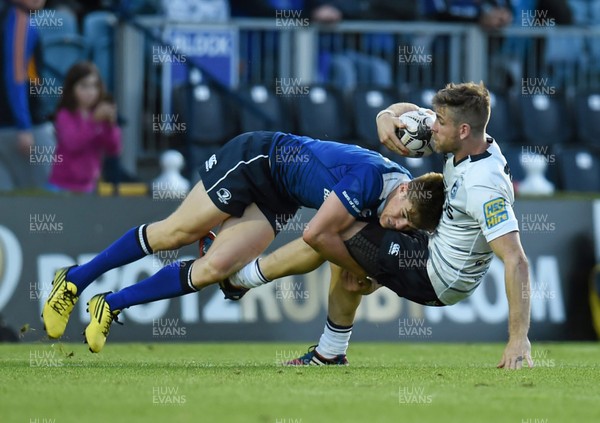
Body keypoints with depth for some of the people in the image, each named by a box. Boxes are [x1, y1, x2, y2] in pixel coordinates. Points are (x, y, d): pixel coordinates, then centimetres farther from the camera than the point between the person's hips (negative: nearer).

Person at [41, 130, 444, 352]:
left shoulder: (413, 194, -12)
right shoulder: (369, 177, -36)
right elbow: (317, 233, -30)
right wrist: (363, 270, -21)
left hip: (276, 200, 6)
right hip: (255, 157, -6)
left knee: (215, 269, -7)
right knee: (178, 233, -1)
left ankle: (112, 306, 5)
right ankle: (75, 279, 15)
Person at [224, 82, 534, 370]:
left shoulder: (485, 187, -32)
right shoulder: (468, 145, -5)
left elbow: (516, 261, -35)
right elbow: (411, 112, 11)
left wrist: (519, 339, -39)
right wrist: (387, 115, -15)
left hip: (435, 279, -9)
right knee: (344, 253, 24)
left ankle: (237, 279, 18)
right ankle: (329, 354, 31)